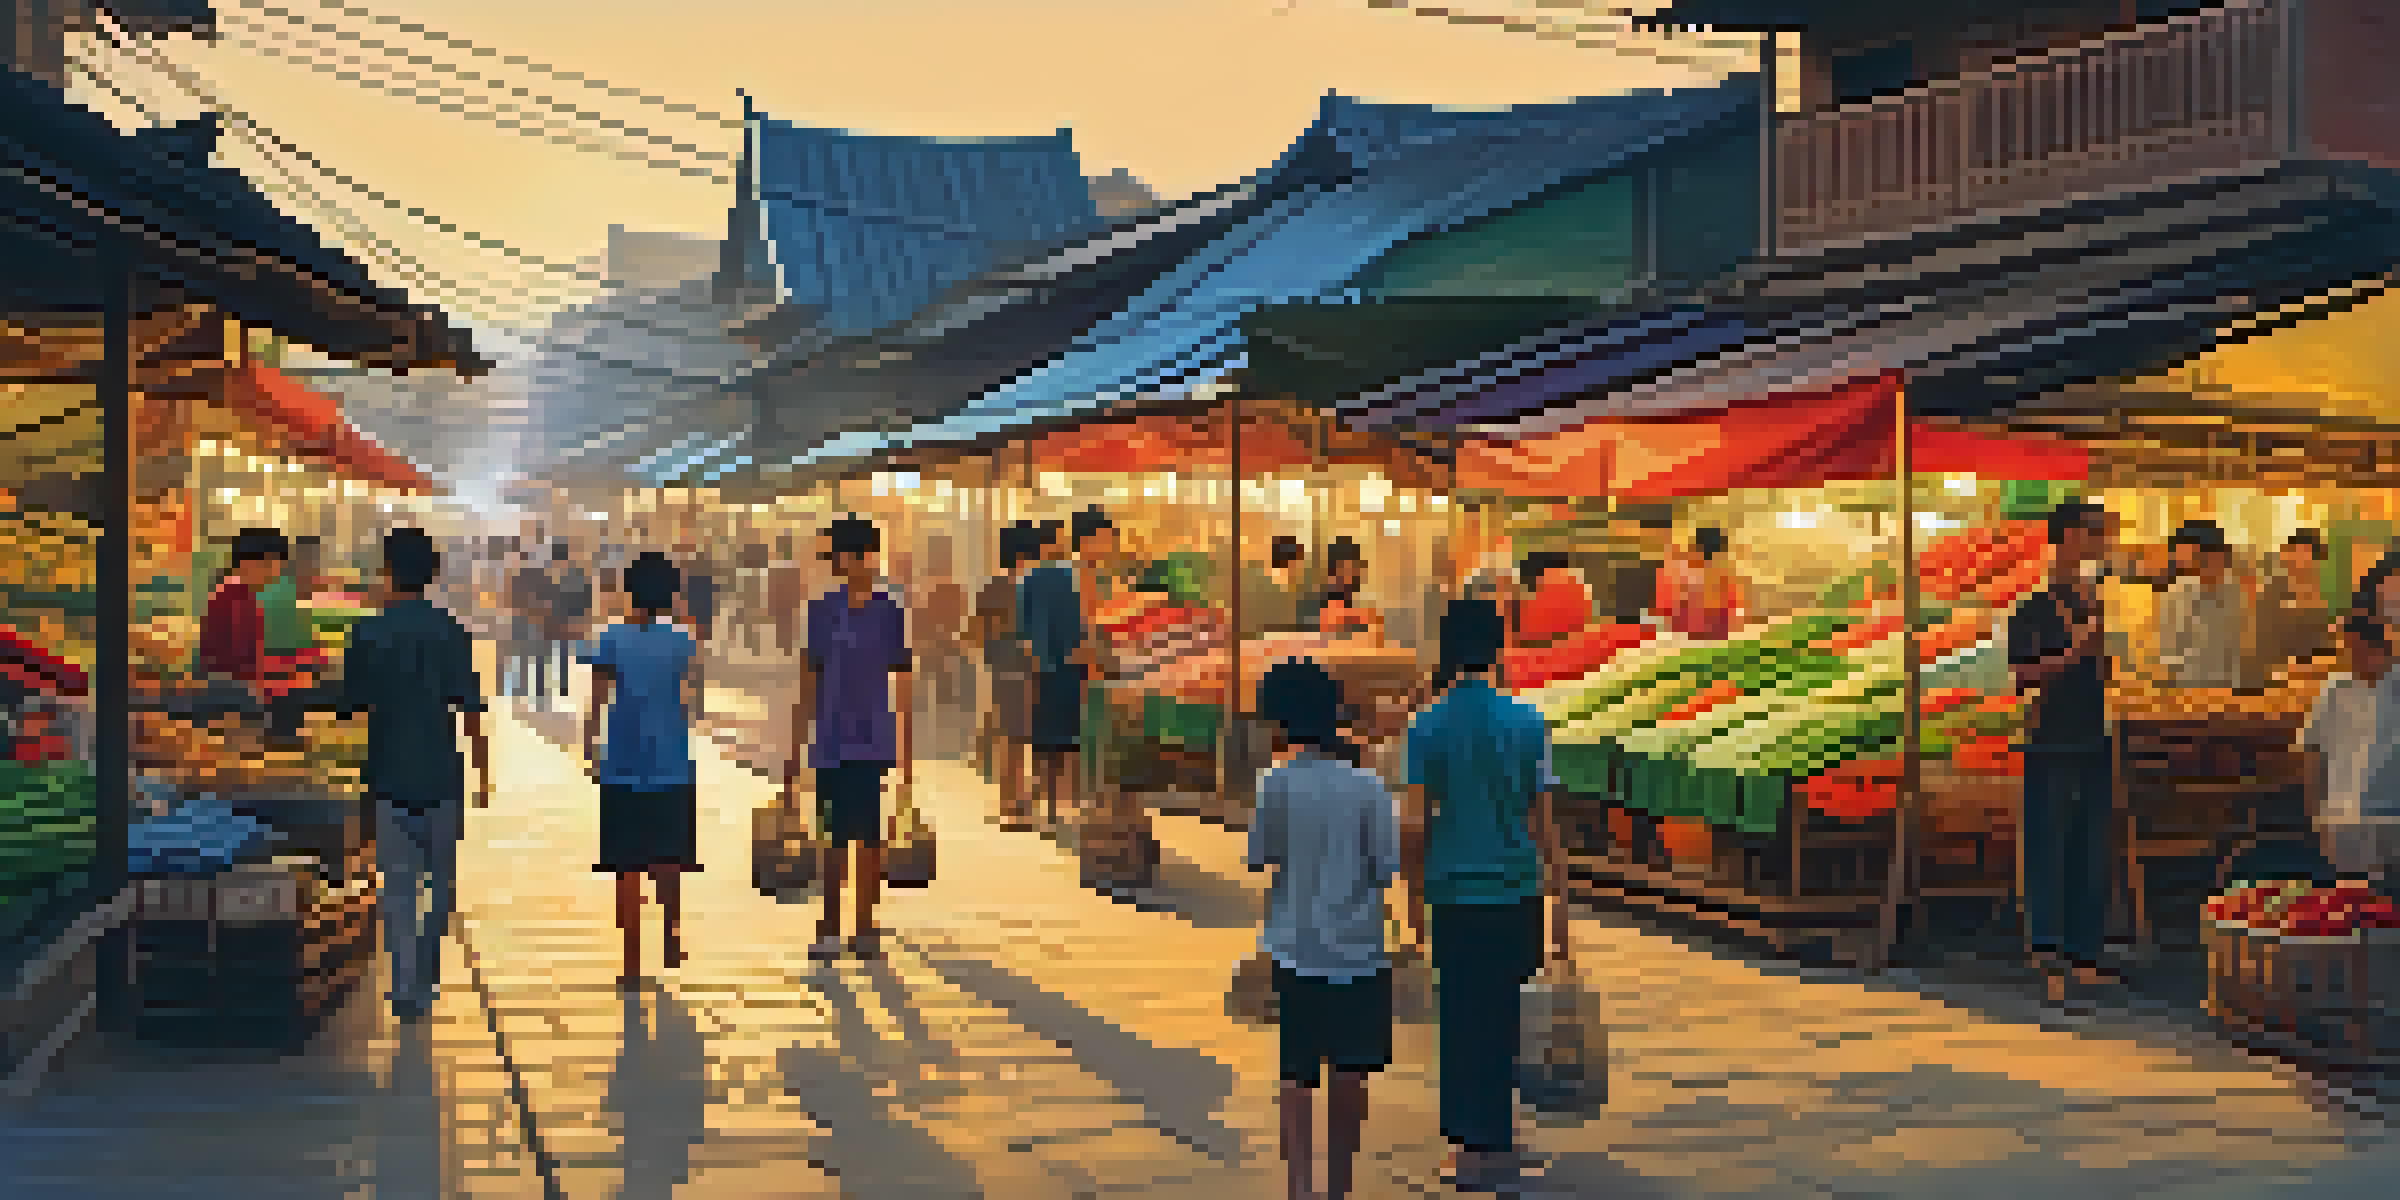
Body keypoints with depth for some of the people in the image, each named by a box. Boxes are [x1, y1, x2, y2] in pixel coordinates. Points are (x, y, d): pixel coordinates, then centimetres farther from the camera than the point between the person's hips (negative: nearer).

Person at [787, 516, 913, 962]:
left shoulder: (890, 612, -1)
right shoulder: (823, 611, 3)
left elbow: (904, 684, 2)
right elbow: (811, 683, 7)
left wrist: (908, 752, 0)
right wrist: (795, 750, 7)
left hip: (874, 742, -1)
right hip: (831, 742, 1)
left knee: (870, 835, 5)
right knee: (840, 836, 2)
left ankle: (865, 928, 15)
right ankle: (830, 930, 10)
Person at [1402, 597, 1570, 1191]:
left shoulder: (1427, 728, -5)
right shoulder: (1526, 723, -3)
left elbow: (1412, 825, -7)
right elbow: (1545, 823, -2)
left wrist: (1416, 894, 7)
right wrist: (1560, 902, 5)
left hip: (1455, 897, -1)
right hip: (1515, 894, 1)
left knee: (1462, 1020, 9)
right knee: (1501, 1017, 13)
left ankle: (1472, 1147, 13)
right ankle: (1498, 1144, 18)